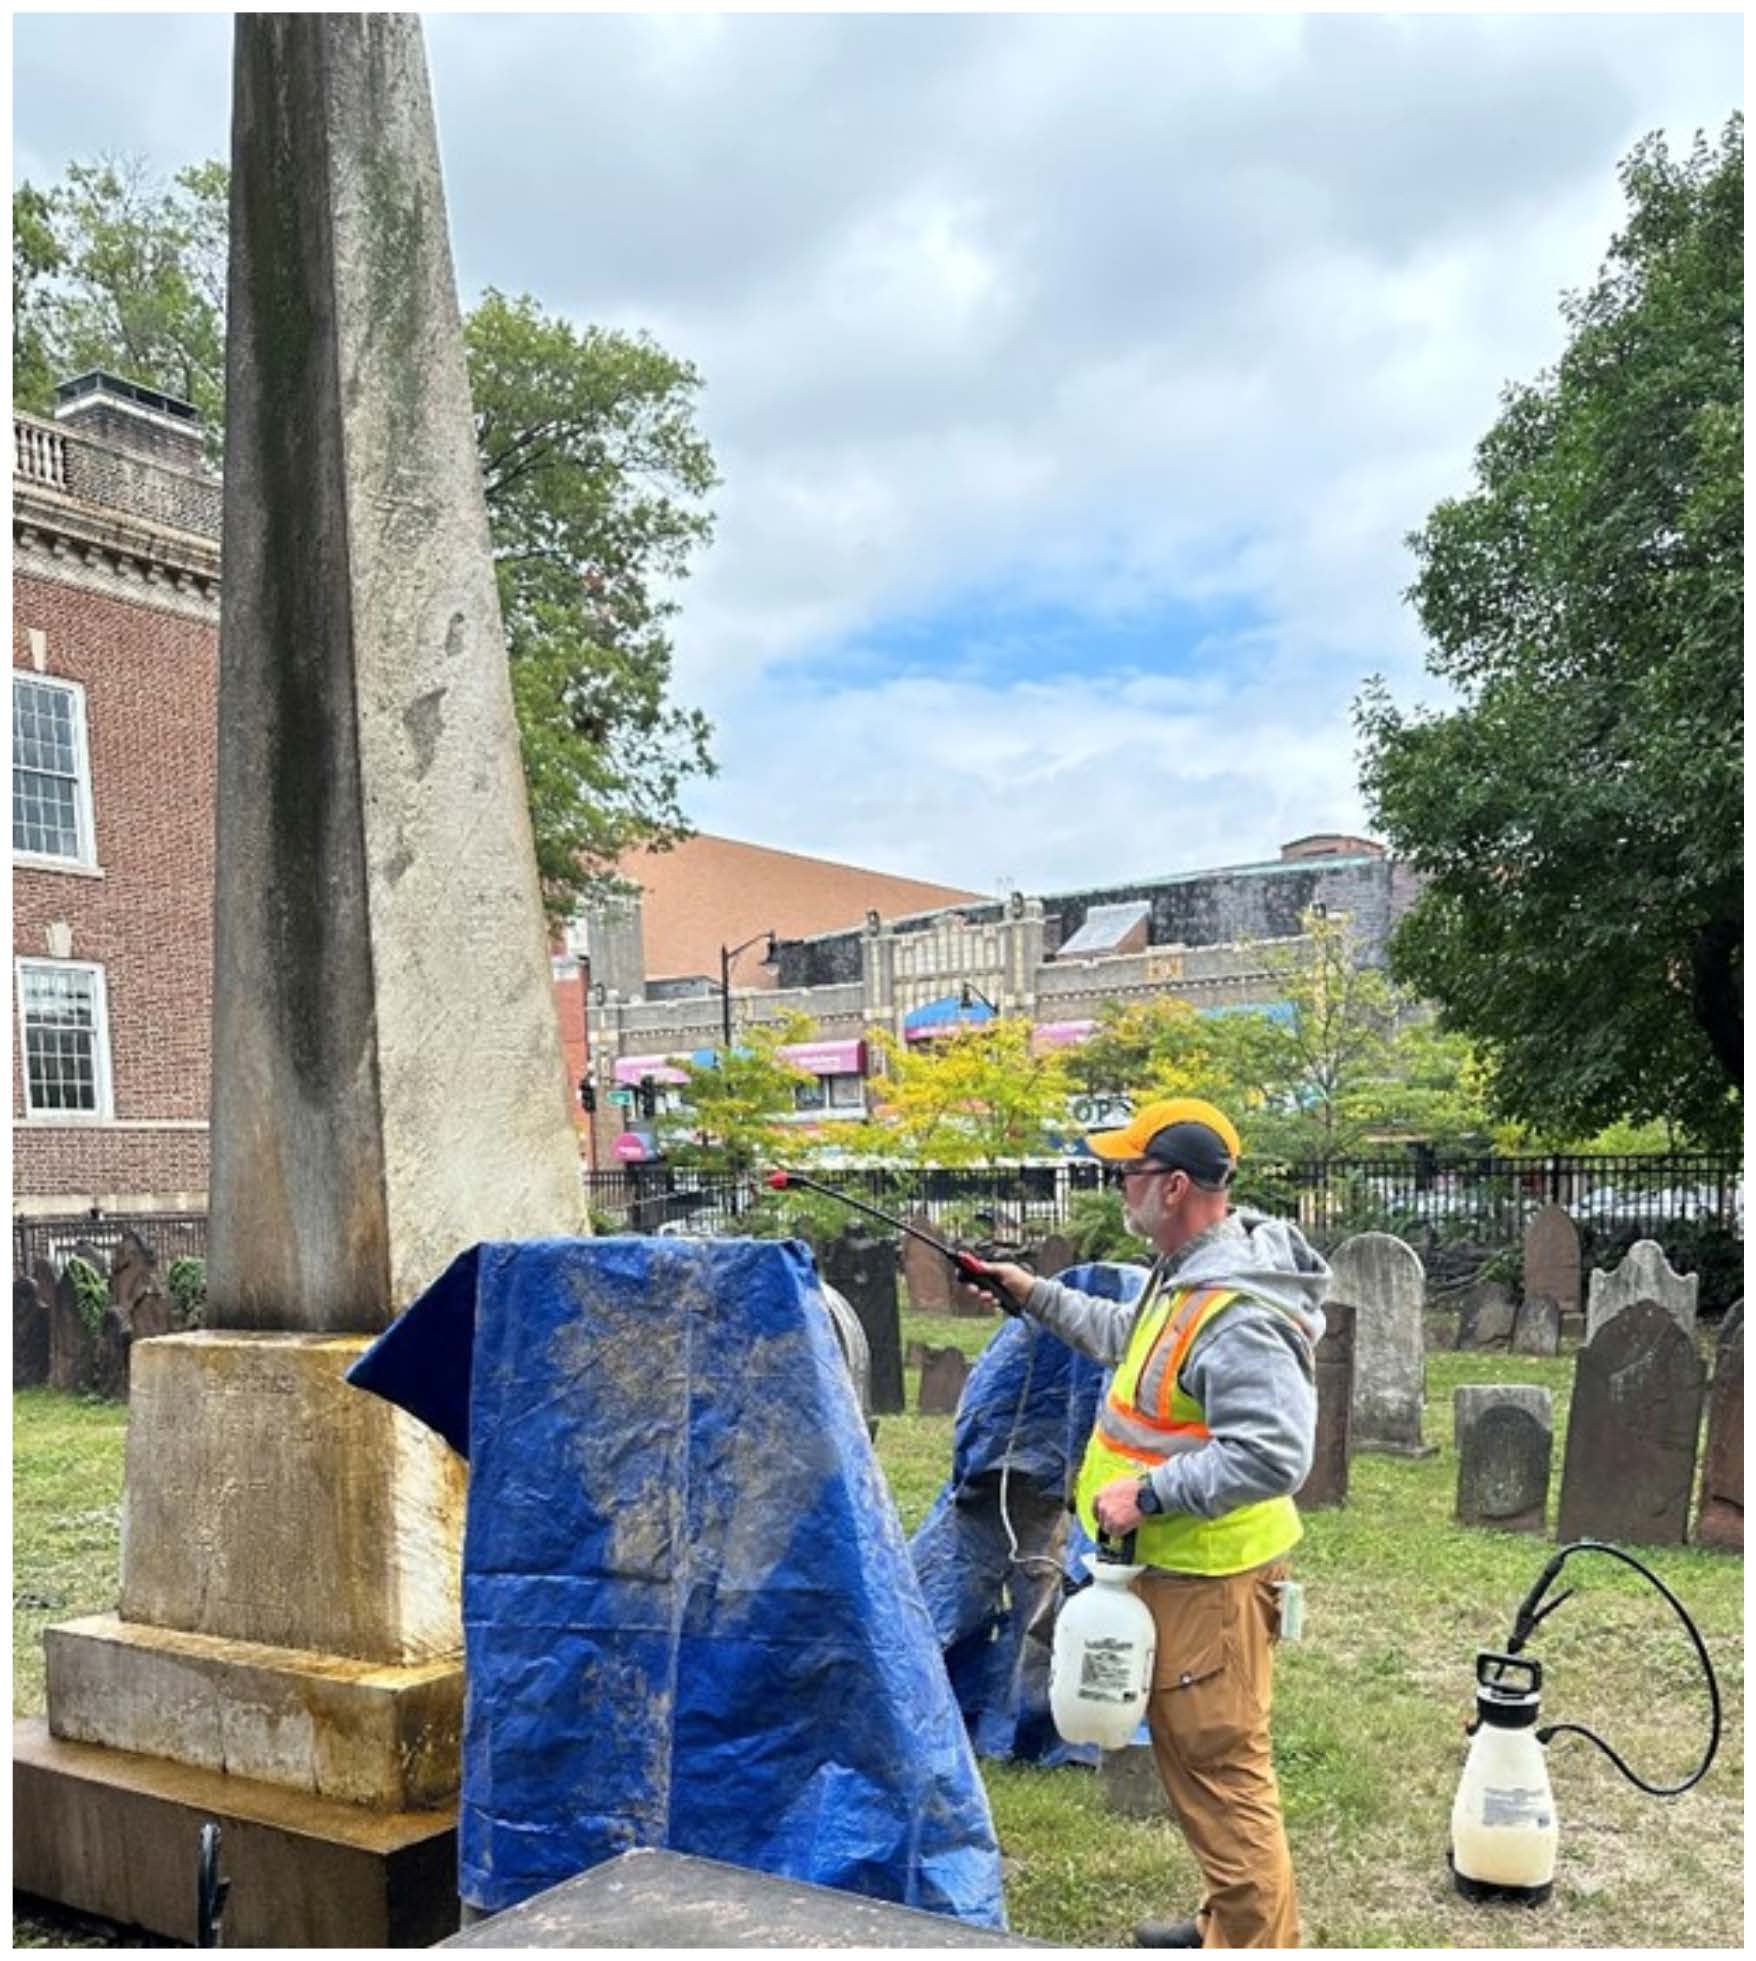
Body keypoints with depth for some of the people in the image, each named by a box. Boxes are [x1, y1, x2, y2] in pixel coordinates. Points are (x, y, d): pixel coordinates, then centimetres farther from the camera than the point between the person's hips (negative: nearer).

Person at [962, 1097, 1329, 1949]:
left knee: (1219, 1763, -1)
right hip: (1175, 1565, 11)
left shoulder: (1239, 1317, -27)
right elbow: (1125, 1336, 26)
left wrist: (1148, 1492, -28)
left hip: (1210, 1580, -11)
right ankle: (1227, 1922, 38)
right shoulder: (1187, 1273, 6)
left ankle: (1260, 1941, 14)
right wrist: (1034, 1294, 25)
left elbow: (1273, 1455, -32)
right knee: (1191, 1749, 22)